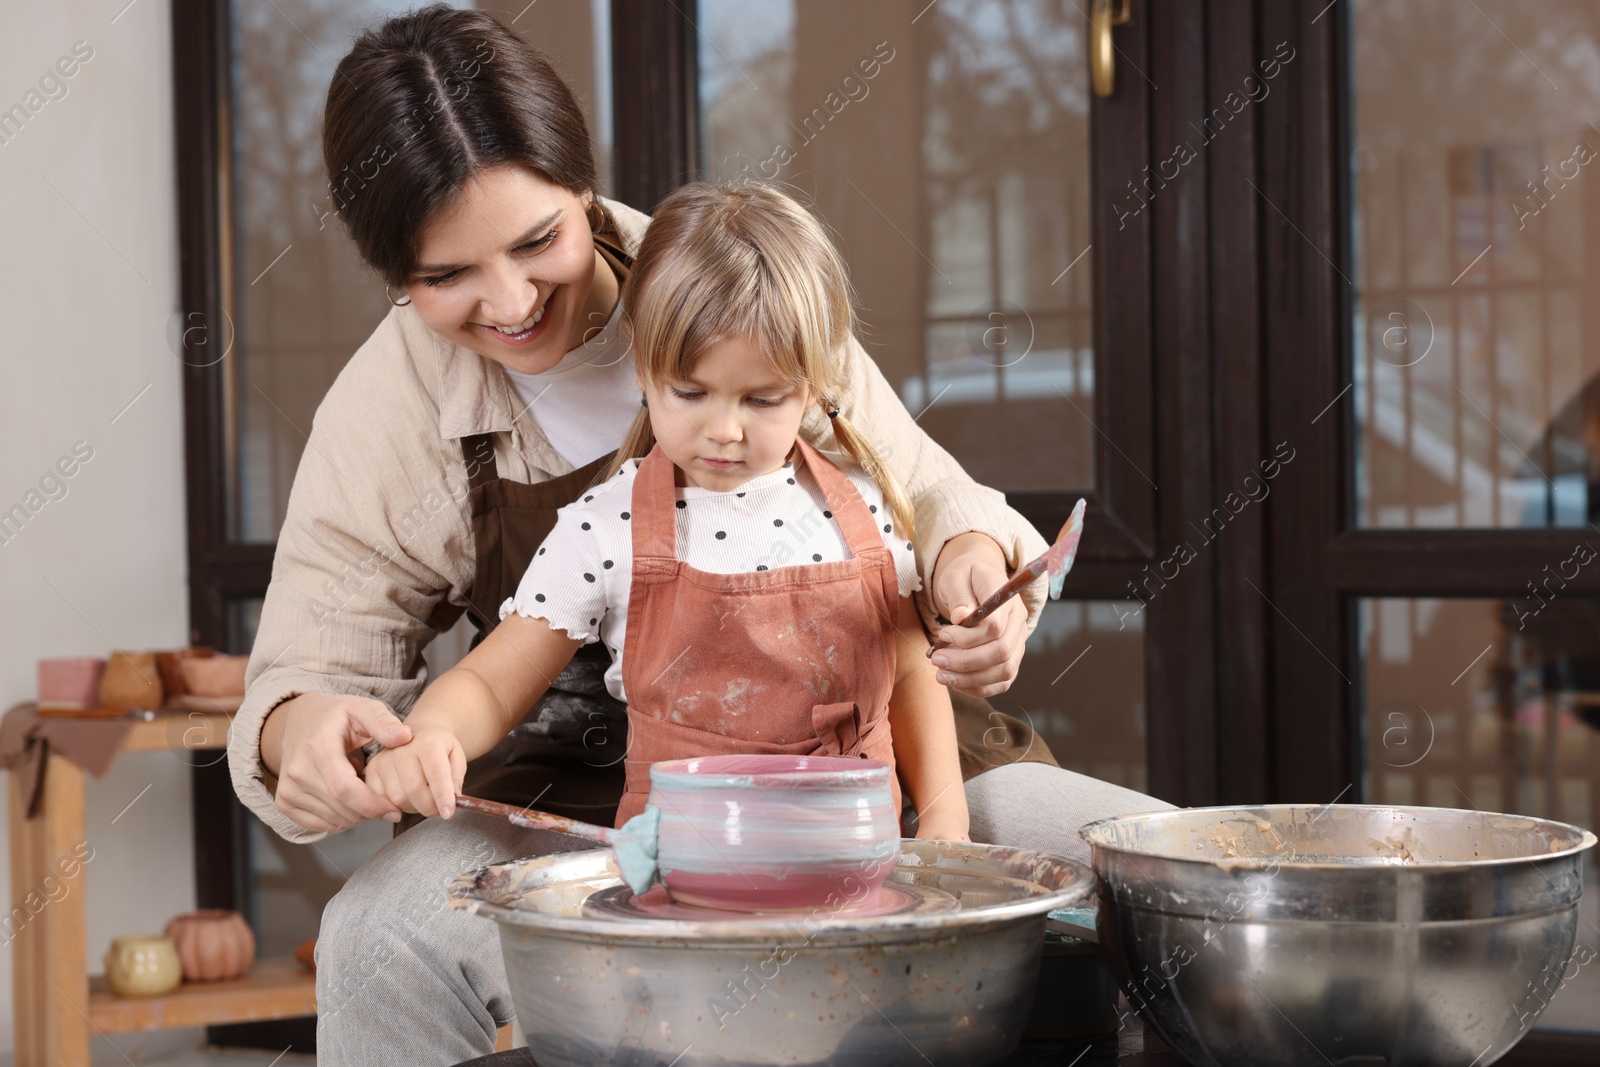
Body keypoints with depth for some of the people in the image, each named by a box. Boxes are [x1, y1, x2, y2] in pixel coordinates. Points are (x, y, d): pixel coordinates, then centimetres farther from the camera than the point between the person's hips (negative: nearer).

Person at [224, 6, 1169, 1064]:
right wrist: (301, 729, -27)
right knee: (383, 935, -32)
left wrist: (970, 560, -22)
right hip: (597, 795, -1)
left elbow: (923, 493, 4)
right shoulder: (382, 419, -6)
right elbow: (316, 662, 0)